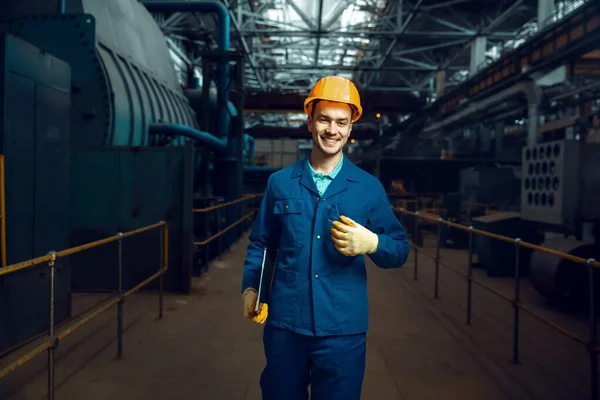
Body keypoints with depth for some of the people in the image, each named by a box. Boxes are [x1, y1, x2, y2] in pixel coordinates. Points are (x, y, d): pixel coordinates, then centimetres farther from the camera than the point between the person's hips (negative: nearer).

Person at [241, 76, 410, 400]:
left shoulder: (369, 187, 0)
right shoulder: (279, 182, 4)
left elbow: (401, 250, 2)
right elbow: (260, 243, 13)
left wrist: (371, 243, -18)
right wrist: (250, 288, 1)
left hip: (343, 329, -1)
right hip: (284, 324, 2)